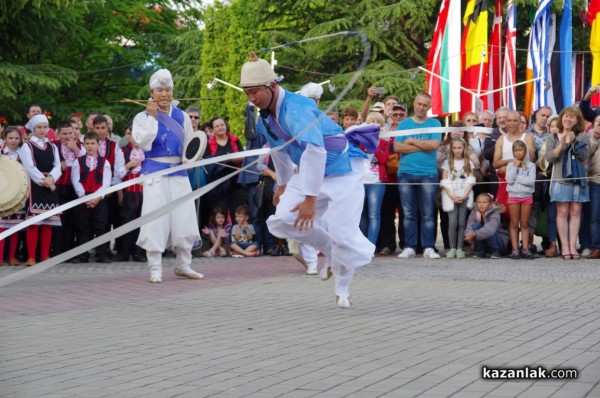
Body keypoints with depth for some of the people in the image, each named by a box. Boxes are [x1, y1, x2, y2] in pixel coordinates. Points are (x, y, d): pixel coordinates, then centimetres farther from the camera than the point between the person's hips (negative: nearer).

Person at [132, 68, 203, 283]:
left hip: (179, 171, 4)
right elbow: (144, 144, -14)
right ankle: (155, 269, -1)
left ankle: (183, 265, 17)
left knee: (184, 218, 4)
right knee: (156, 219, -6)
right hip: (155, 172, -4)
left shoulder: (182, 116, 10)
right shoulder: (143, 117, 0)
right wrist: (152, 117, -17)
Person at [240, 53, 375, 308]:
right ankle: (330, 249, 14)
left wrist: (310, 199, -35)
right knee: (282, 222, -9)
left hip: (342, 172, -8)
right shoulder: (265, 117, -1)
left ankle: (342, 288, 12)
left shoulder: (296, 109, -28)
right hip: (309, 173, 8)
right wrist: (283, 184, 29)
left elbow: (315, 152, -36)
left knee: (342, 234, -15)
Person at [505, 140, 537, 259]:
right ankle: (515, 249, 2)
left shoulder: (530, 165, 1)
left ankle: (525, 249, 4)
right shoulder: (510, 165, 4)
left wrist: (516, 178, -11)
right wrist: (515, 166, -9)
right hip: (513, 196, 0)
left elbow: (531, 181, -12)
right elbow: (509, 180, -10)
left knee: (524, 224, 3)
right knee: (514, 224, 2)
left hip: (527, 196, 0)